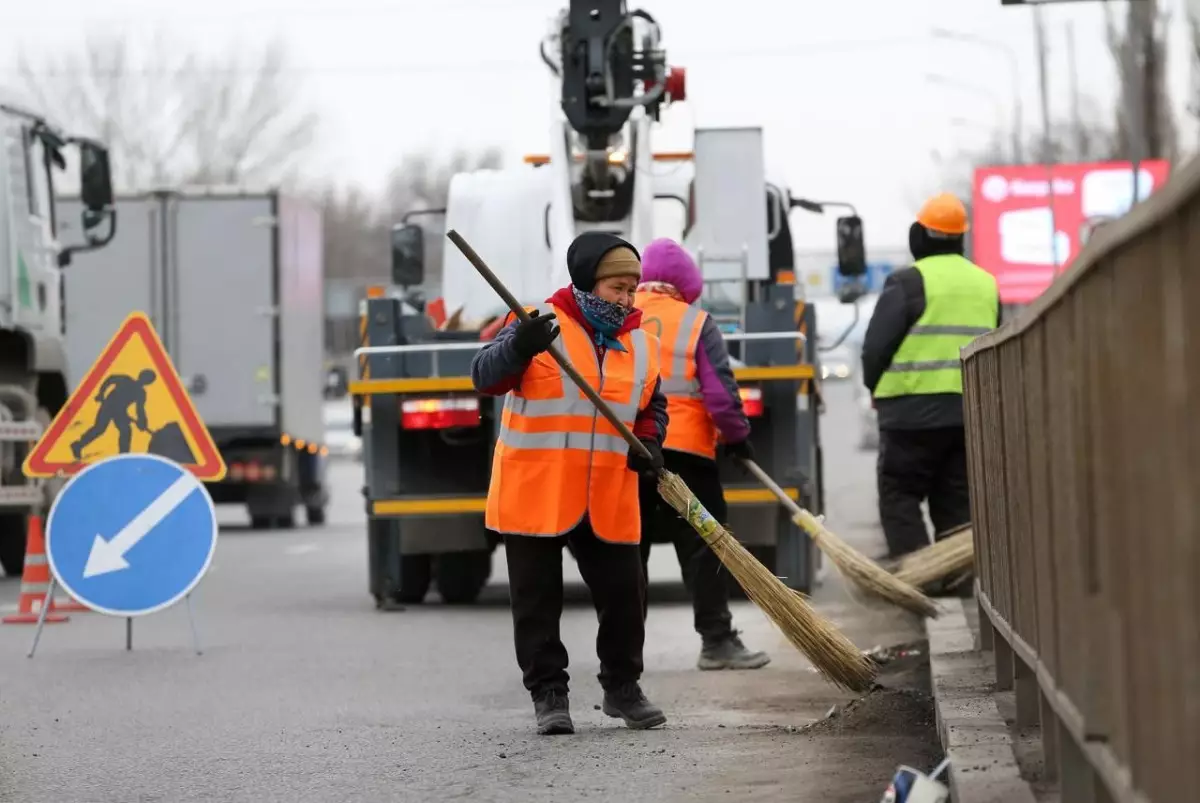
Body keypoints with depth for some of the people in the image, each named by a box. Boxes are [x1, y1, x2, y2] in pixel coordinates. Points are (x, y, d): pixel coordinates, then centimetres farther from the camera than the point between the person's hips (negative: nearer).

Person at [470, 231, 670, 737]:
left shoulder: (643, 344, 8)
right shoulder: (542, 327, -8)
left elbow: (653, 407, 19)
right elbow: (486, 378, -18)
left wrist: (649, 444, -3)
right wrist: (517, 349, -38)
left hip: (608, 500, 4)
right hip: (534, 493, -4)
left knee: (624, 593, 6)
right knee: (538, 598, 3)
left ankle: (622, 687, 23)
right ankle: (548, 693, 13)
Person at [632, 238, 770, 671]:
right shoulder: (696, 323, -3)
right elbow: (720, 391, -6)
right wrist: (737, 436, 7)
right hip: (684, 451, -4)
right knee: (703, 546, 2)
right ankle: (716, 640, 0)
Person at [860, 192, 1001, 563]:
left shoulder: (909, 282, -8)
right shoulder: (986, 283, 14)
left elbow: (876, 345, -9)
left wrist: (876, 388, 8)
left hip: (915, 410, -6)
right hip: (973, 411, 6)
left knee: (899, 495, 1)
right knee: (956, 501, 11)